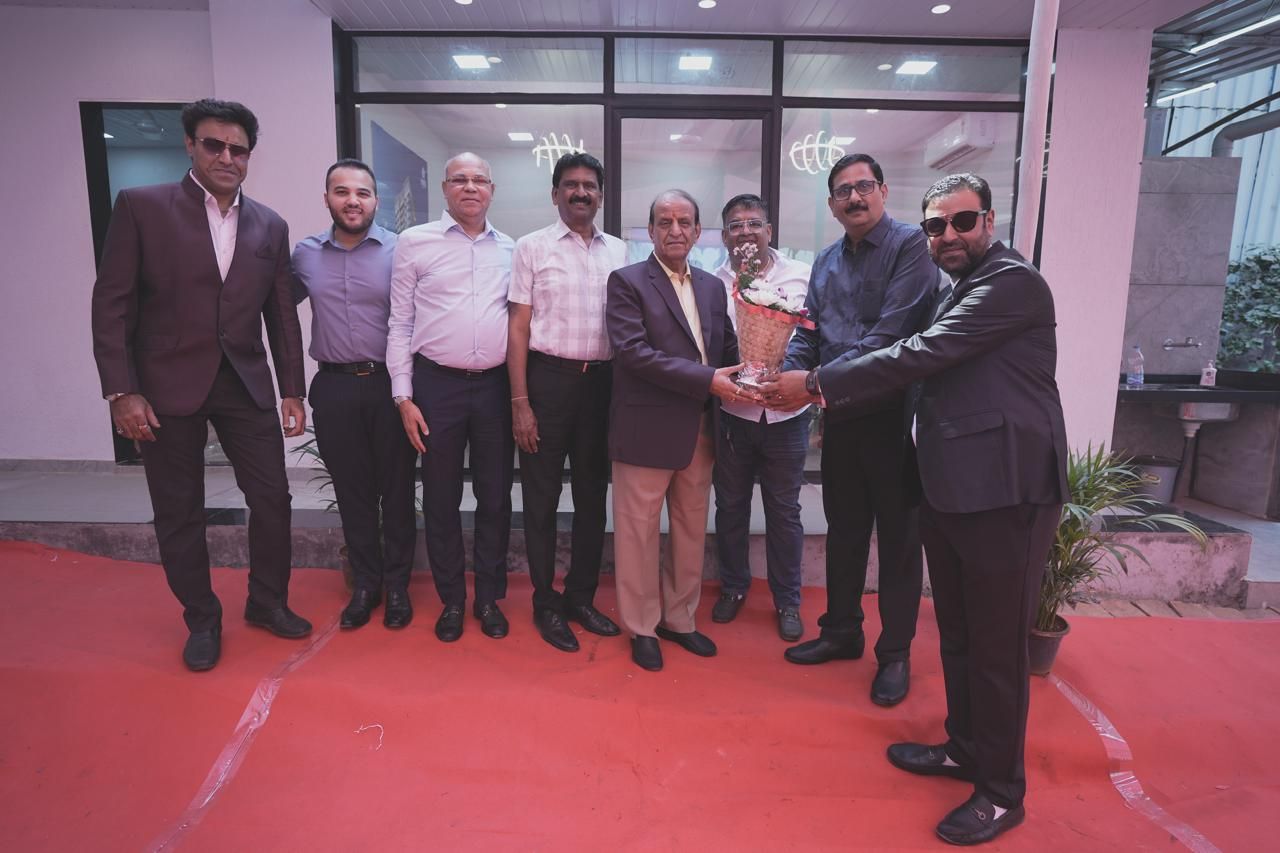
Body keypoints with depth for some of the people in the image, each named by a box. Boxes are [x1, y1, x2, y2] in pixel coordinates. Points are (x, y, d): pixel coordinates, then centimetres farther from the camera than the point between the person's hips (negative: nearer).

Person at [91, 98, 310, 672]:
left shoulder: (270, 226, 8)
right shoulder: (140, 206, -1)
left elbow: (281, 314, 9)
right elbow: (111, 304, -4)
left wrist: (293, 391, 7)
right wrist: (121, 391, -10)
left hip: (246, 384, 3)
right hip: (168, 387, -2)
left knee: (273, 499, 5)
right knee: (179, 514, 8)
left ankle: (267, 601, 26)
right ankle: (202, 619, 26)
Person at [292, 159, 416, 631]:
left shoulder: (399, 250, -5)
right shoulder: (304, 254, 5)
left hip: (389, 384, -3)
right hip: (334, 388, 3)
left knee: (396, 489, 7)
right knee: (352, 491, 12)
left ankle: (397, 584, 23)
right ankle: (365, 583, 27)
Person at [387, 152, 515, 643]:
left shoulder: (510, 250, 9)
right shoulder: (414, 242, 2)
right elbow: (400, 324, 1)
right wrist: (403, 396, -4)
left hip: (497, 385, 2)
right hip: (437, 385, -2)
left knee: (495, 496, 9)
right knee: (441, 498, 8)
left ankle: (489, 598, 25)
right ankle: (451, 600, 25)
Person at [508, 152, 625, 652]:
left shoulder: (619, 252, 9)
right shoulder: (532, 247, -1)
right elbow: (518, 328, -3)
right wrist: (519, 402, -10)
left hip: (602, 381, 4)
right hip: (548, 378, -3)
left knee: (592, 495, 12)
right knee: (542, 497, 7)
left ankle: (581, 596, 29)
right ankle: (545, 603, 23)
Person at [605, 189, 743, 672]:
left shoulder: (713, 287, 13)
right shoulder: (627, 281, -5)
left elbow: (727, 349, 14)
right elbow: (632, 351, -17)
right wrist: (706, 380, -21)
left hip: (700, 430, 6)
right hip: (647, 430, -5)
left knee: (692, 529, 15)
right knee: (639, 532, 7)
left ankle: (679, 618, 33)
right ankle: (641, 628, 25)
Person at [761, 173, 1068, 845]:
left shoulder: (1013, 282, -12)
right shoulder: (961, 290, 19)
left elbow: (921, 356, -20)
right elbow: (926, 367, 18)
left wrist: (818, 382, -15)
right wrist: (827, 392, 8)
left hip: (1005, 488, -9)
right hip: (951, 487, 9)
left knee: (996, 644, 3)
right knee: (957, 635, 19)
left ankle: (1001, 792, 21)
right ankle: (965, 748, 37)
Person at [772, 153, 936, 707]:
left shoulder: (909, 245, -8)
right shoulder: (826, 262, 13)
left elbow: (891, 333, -20)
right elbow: (807, 335, 8)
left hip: (894, 415, -6)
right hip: (841, 416, 6)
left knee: (898, 538, 7)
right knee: (844, 530, 16)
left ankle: (895, 652, 23)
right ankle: (842, 632, 33)